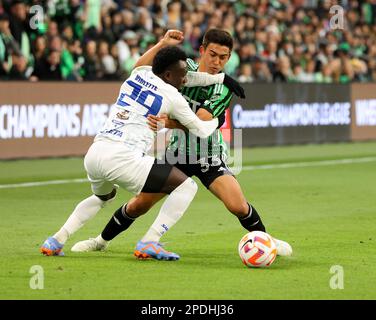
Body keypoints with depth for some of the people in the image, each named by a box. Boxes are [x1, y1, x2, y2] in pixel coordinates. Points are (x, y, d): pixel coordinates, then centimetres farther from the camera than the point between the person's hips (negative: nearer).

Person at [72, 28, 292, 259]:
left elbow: (198, 122, -28)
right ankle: (102, 240, 25)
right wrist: (162, 44, -24)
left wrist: (166, 123, -46)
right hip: (176, 152, 2)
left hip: (209, 157, -2)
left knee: (238, 206, -19)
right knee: (139, 205, 2)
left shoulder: (224, 87, -16)